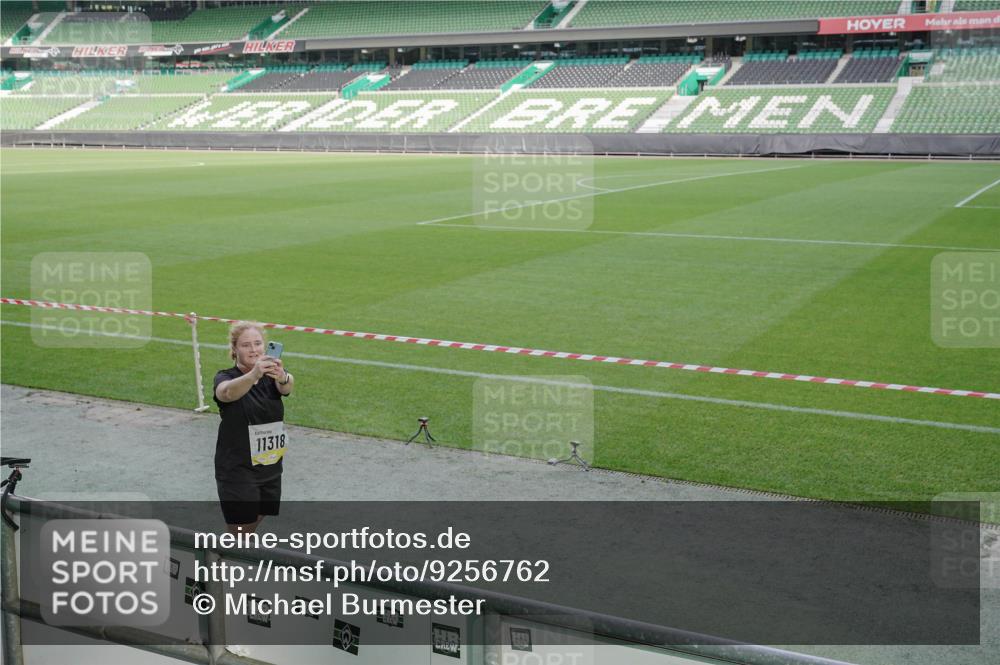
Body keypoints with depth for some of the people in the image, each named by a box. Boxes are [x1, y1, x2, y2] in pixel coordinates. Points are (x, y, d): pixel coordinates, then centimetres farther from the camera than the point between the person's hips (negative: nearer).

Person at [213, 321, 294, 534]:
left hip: (270, 468, 4)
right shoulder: (226, 377, -10)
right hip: (237, 471, -4)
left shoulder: (271, 375, -1)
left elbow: (287, 386, -25)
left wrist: (282, 377, -50)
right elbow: (228, 392, -36)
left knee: (252, 529, 17)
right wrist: (253, 375, -57)